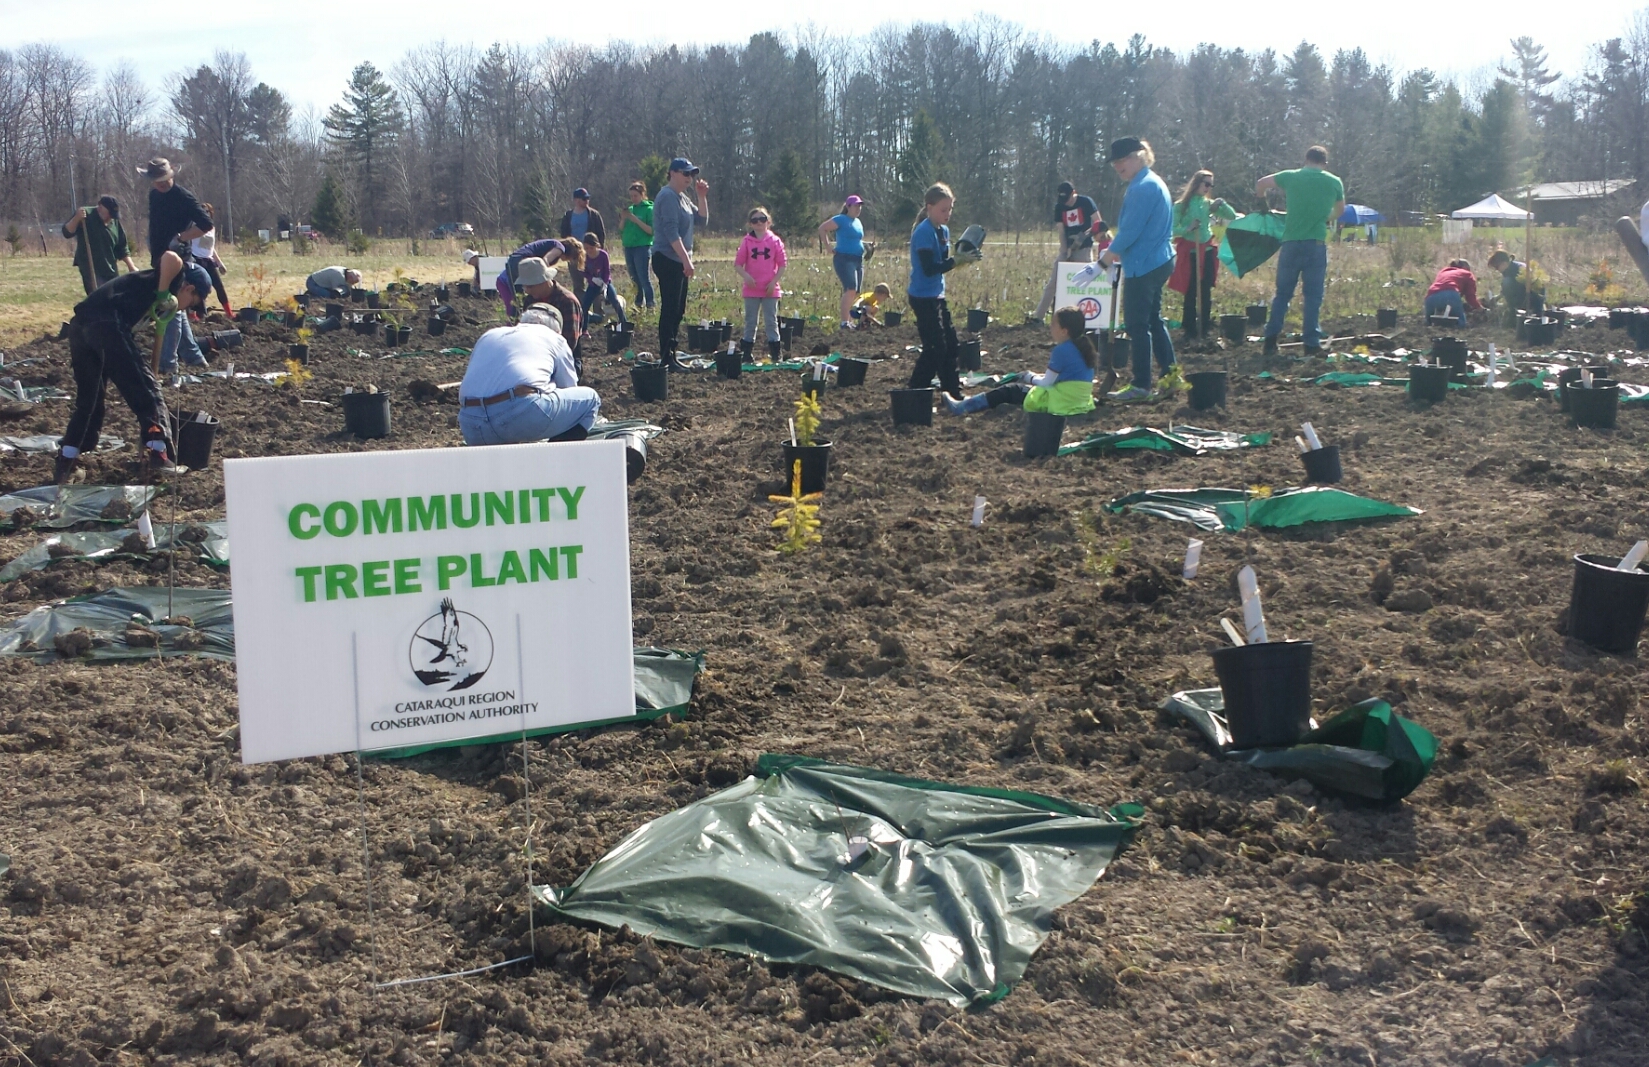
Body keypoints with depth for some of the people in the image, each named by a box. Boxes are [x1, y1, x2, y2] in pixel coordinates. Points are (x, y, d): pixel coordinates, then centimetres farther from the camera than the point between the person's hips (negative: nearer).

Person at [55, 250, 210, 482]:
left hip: (79, 326, 9)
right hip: (106, 325, -9)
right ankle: (160, 455, -1)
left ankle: (65, 464, 20)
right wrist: (163, 295, -2)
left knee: (87, 400, 20)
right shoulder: (171, 280, 11)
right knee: (146, 390, 1)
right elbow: (171, 258, -12)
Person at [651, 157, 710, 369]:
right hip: (668, 260, -10)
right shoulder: (668, 197, -12)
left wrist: (702, 196, 7)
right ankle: (666, 359, -8)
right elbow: (671, 232, -20)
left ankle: (671, 355, 17)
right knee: (670, 310, -9)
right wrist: (687, 260, -23)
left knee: (677, 311, 11)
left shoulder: (682, 198, 18)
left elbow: (702, 220, 19)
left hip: (679, 261, 10)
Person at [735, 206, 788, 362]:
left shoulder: (775, 241, 0)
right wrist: (745, 276, -16)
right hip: (751, 289, 1)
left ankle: (774, 353, 7)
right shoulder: (747, 242, 1)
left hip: (770, 289, -1)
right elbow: (737, 263, 1)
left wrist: (774, 281, -9)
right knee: (750, 321, 8)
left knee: (771, 320, 4)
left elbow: (782, 264, 1)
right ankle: (746, 351, 13)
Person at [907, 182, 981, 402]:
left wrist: (963, 257, -6)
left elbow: (942, 262, 11)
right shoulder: (924, 232, -18)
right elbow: (929, 269, -25)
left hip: (936, 295, 9)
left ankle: (954, 392, 21)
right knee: (935, 347, -7)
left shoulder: (943, 230, 10)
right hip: (923, 298, -9)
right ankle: (913, 392, 2)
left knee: (949, 343, 12)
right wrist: (957, 260, -24)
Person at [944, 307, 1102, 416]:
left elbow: (1046, 383, -11)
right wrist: (1038, 377, 15)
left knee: (1010, 390, 7)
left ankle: (962, 407, 13)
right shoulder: (1083, 348, 9)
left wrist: (1030, 377, 8)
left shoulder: (1062, 350, -16)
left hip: (1060, 404, -9)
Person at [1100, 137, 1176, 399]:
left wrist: (1109, 254, -7)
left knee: (1137, 324, -4)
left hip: (1143, 266, -10)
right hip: (1159, 260, 10)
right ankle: (1169, 375, 23)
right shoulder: (1154, 183, 15)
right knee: (1154, 319, 18)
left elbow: (1130, 230, -20)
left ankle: (1141, 385, 0)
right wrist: (1118, 251, 11)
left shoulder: (1142, 188, -17)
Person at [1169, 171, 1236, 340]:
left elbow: (1232, 216, 8)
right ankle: (1190, 330, 4)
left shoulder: (1209, 204, 8)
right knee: (1191, 292, -3)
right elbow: (1172, 229, -7)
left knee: (1206, 291, 5)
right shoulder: (1181, 205, -4)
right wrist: (1187, 228, -22)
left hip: (1207, 251, 4)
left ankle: (1205, 329, 12)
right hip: (1189, 252, -4)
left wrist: (1222, 204, -8)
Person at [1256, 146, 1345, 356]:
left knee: (1282, 293, 10)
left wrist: (1263, 202, 35)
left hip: (1291, 243, 1)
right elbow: (1340, 209, 23)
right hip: (1316, 244, -1)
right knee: (1313, 295, 4)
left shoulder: (1291, 176, 4)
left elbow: (1260, 185, 15)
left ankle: (1270, 340, 7)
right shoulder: (1334, 182, 5)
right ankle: (1312, 343, 2)